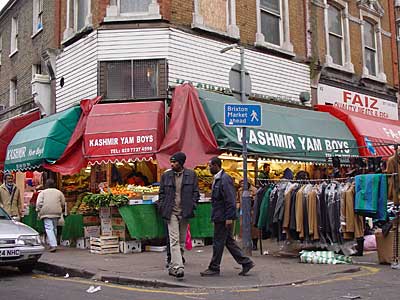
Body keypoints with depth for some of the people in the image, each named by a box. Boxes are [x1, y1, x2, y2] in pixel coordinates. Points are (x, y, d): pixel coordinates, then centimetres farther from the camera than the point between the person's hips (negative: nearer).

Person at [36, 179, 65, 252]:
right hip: (56, 213, 3)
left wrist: (39, 212, 4)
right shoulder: (59, 192, 11)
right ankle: (53, 243, 22)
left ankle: (53, 245, -20)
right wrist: (60, 211, 26)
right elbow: (63, 204, 12)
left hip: (46, 213, -3)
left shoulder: (43, 192, 3)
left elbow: (39, 203, -5)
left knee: (49, 228, -7)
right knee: (54, 228, 16)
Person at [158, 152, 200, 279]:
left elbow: (195, 192, 7)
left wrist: (191, 207, -6)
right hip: (171, 212, -1)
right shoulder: (166, 176, 7)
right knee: (174, 240, -10)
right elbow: (161, 193, 11)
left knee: (181, 241, 8)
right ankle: (178, 267, -14)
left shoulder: (191, 175, 4)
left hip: (185, 212, 1)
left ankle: (173, 267, 21)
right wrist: (162, 208, -1)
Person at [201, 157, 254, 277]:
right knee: (229, 242, 13)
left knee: (218, 243, 0)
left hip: (223, 217, -10)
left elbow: (230, 200, -21)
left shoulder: (225, 179, -17)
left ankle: (214, 268, 11)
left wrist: (229, 218, -22)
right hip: (220, 217, 10)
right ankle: (246, 262, 18)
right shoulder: (217, 179, 14)